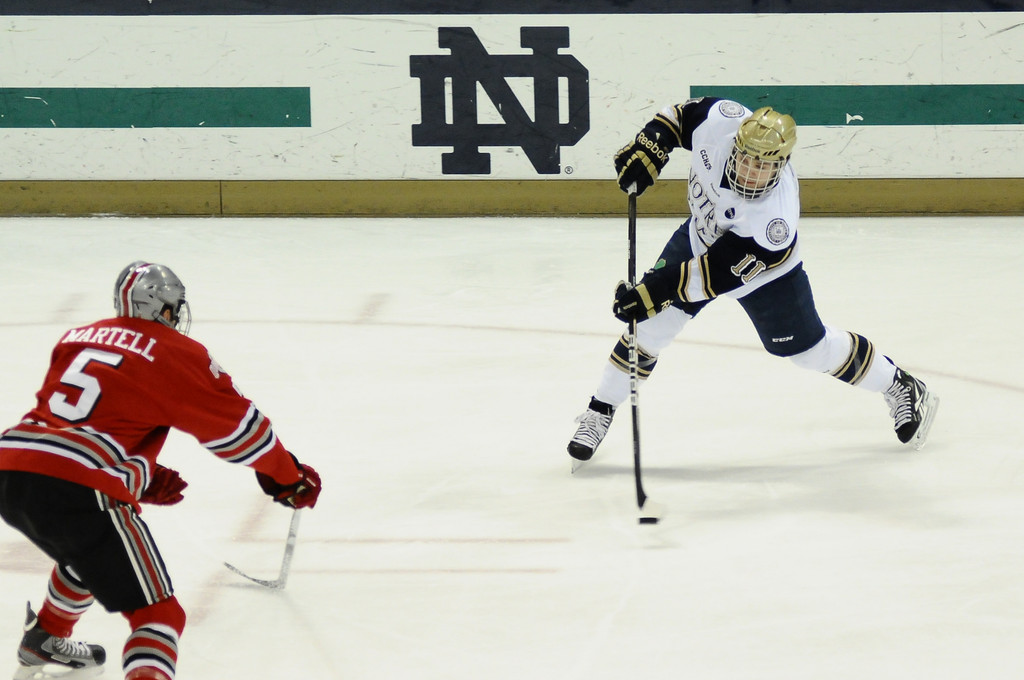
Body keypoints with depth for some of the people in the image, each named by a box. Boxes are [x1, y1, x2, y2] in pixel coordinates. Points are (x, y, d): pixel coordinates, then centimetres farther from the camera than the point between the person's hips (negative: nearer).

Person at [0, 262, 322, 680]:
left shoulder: (78, 339, 23)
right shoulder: (177, 354, 5)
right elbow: (237, 426, 9)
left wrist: (140, 477, 37)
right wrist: (290, 479, 23)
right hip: (77, 490, -7)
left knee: (88, 553, 38)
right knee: (157, 614, -4)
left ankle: (43, 643, 56)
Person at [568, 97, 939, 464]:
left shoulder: (775, 221, -44)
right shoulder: (720, 122, -35)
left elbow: (723, 270, -38)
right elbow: (683, 114, -12)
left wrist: (661, 290, -41)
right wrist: (650, 147, -22)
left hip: (762, 266, -4)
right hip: (703, 233, 4)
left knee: (807, 347, 8)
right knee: (651, 325, -4)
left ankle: (901, 388, 29)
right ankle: (599, 411, 14)